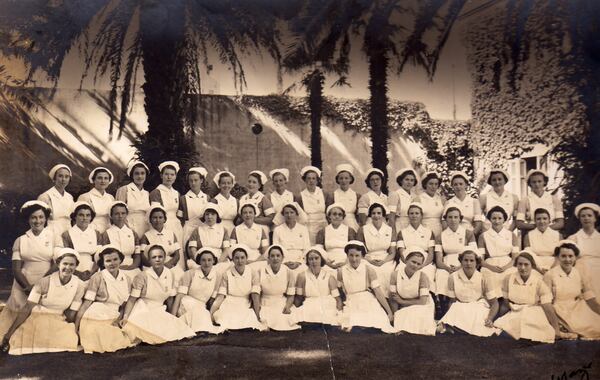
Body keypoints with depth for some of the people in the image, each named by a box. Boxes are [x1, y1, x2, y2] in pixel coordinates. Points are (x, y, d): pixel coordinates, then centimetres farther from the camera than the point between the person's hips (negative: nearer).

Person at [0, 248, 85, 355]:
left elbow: (70, 317, 3)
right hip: (37, 319, -1)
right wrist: (9, 333, -15)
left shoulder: (79, 286, -7)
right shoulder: (45, 282, -12)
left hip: (60, 323, 2)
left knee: (70, 340, -29)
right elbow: (26, 309, -12)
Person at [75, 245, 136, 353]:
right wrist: (75, 326, -10)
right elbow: (86, 303, -9)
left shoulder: (126, 279, 7)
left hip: (113, 320, 5)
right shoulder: (98, 277, -7)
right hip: (95, 320, -5)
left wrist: (118, 320, -7)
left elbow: (124, 305, 11)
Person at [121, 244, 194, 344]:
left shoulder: (170, 275, 0)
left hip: (159, 311, 5)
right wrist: (125, 317, -23)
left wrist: (171, 316, 13)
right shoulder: (142, 276, -12)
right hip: (142, 312, -5)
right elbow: (132, 299, -12)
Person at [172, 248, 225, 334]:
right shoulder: (190, 273, -6)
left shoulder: (217, 276, 3)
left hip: (202, 309, 2)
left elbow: (212, 299, 10)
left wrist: (211, 315, -1)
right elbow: (179, 296, -9)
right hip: (186, 307, -2)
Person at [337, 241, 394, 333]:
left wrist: (389, 312, -3)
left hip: (369, 305, 1)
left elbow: (378, 293, -2)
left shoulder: (369, 271, -1)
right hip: (351, 307, -1)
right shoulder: (341, 271, 3)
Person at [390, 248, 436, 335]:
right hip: (404, 309, 1)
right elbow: (393, 299, -10)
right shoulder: (395, 275, -12)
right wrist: (396, 317, -18)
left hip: (421, 308, -1)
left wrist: (402, 301, -13)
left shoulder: (422, 277, -18)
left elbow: (423, 301, -19)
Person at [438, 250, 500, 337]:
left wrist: (490, 318, -20)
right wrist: (450, 318, -18)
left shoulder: (482, 278, -5)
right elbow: (452, 301, 1)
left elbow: (494, 303, -1)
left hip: (480, 310, 1)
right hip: (460, 311, -1)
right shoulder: (453, 277, -5)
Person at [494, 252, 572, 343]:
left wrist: (557, 331, -20)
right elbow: (505, 301, 8)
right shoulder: (508, 279, -6)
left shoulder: (539, 281, -12)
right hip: (515, 315, 2)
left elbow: (548, 308, -16)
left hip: (536, 315, -2)